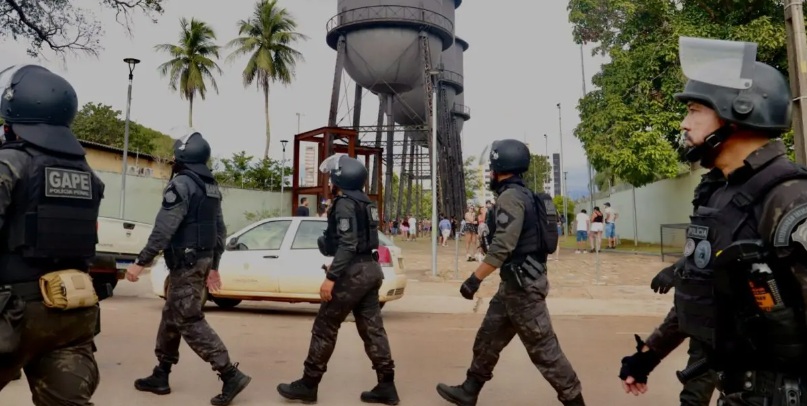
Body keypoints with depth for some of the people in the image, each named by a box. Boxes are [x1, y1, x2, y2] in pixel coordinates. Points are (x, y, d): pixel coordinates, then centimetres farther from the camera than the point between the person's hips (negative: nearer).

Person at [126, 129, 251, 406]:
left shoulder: (182, 183, -15)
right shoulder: (211, 186, 13)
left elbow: (164, 229, -21)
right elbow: (220, 230, 15)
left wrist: (141, 262, -17)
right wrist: (213, 265, 20)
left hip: (186, 261, -9)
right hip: (202, 259, 9)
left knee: (189, 321, -6)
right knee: (171, 317, 18)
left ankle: (231, 375, -10)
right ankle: (160, 376, 27)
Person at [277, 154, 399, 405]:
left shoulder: (345, 204, -13)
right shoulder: (364, 203, 16)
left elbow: (348, 245, -23)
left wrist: (331, 277, -24)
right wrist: (336, 267, 28)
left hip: (354, 271, -9)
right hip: (370, 268, 10)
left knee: (324, 328, 1)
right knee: (372, 328, 10)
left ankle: (308, 385, 11)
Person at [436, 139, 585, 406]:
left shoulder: (511, 196, -17)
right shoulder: (519, 195, 14)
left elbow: (502, 246, -25)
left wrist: (475, 279, -21)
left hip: (523, 284, -11)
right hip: (516, 282, 11)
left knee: (543, 347, -2)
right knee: (488, 338, 16)